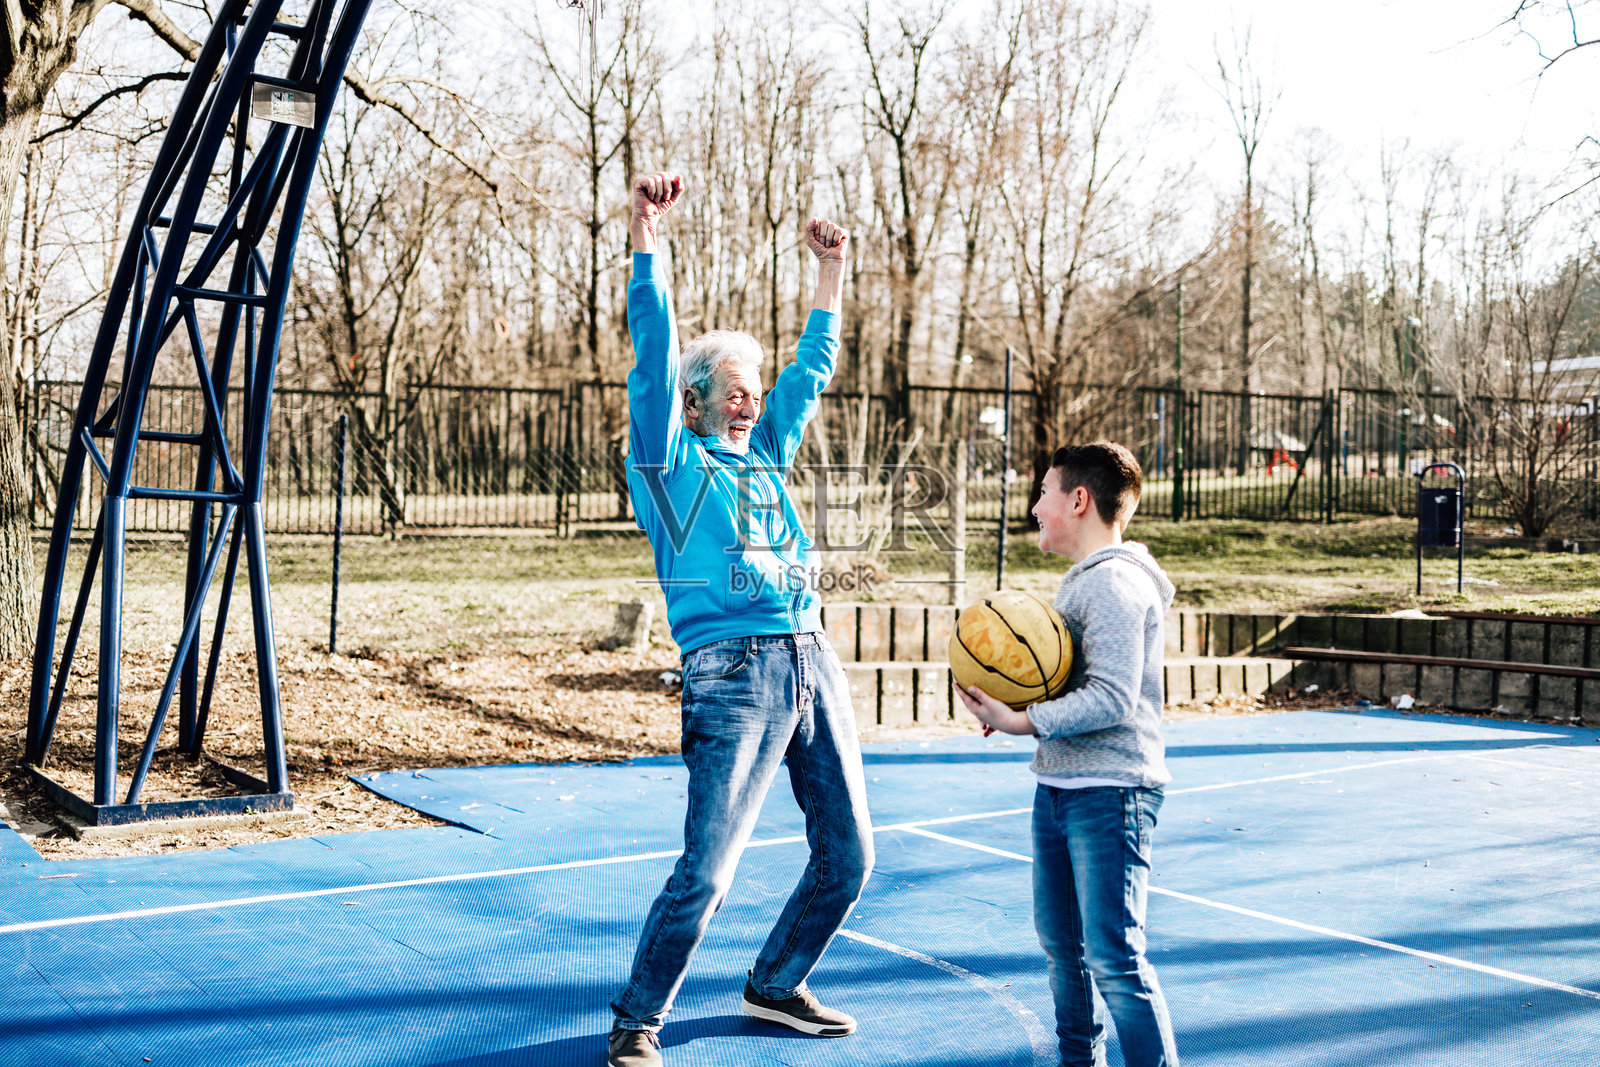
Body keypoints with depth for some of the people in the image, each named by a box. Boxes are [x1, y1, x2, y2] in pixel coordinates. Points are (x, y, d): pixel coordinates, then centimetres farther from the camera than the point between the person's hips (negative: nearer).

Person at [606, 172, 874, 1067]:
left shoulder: (768, 454, 20)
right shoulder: (672, 459, 3)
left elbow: (812, 368, 30)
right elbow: (654, 355, -7)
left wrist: (832, 272, 32)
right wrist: (648, 242, -14)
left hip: (814, 662, 7)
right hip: (734, 671, -7)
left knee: (847, 857, 11)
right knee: (707, 873, -10)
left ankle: (776, 987, 32)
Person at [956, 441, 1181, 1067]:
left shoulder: (1116, 583, -16)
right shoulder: (1082, 580, 16)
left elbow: (1112, 699, -24)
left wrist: (1023, 722, -24)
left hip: (1111, 792, -11)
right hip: (1059, 786, 11)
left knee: (1113, 956, -11)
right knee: (1060, 940, 20)